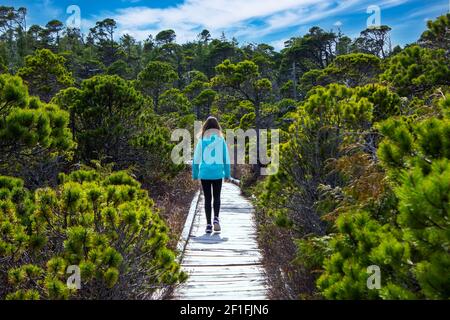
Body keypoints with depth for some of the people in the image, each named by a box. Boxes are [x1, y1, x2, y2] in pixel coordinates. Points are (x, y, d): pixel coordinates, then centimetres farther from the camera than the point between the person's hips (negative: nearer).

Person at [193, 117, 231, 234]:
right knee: (216, 197, 15)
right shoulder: (221, 139, 1)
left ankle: (208, 224, 5)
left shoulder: (202, 139, 1)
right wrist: (227, 174, 8)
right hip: (217, 173, 0)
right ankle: (216, 218, -6)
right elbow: (226, 158, 1)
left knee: (207, 198, 8)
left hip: (204, 173, 0)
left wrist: (195, 174, 9)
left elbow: (196, 158, 1)